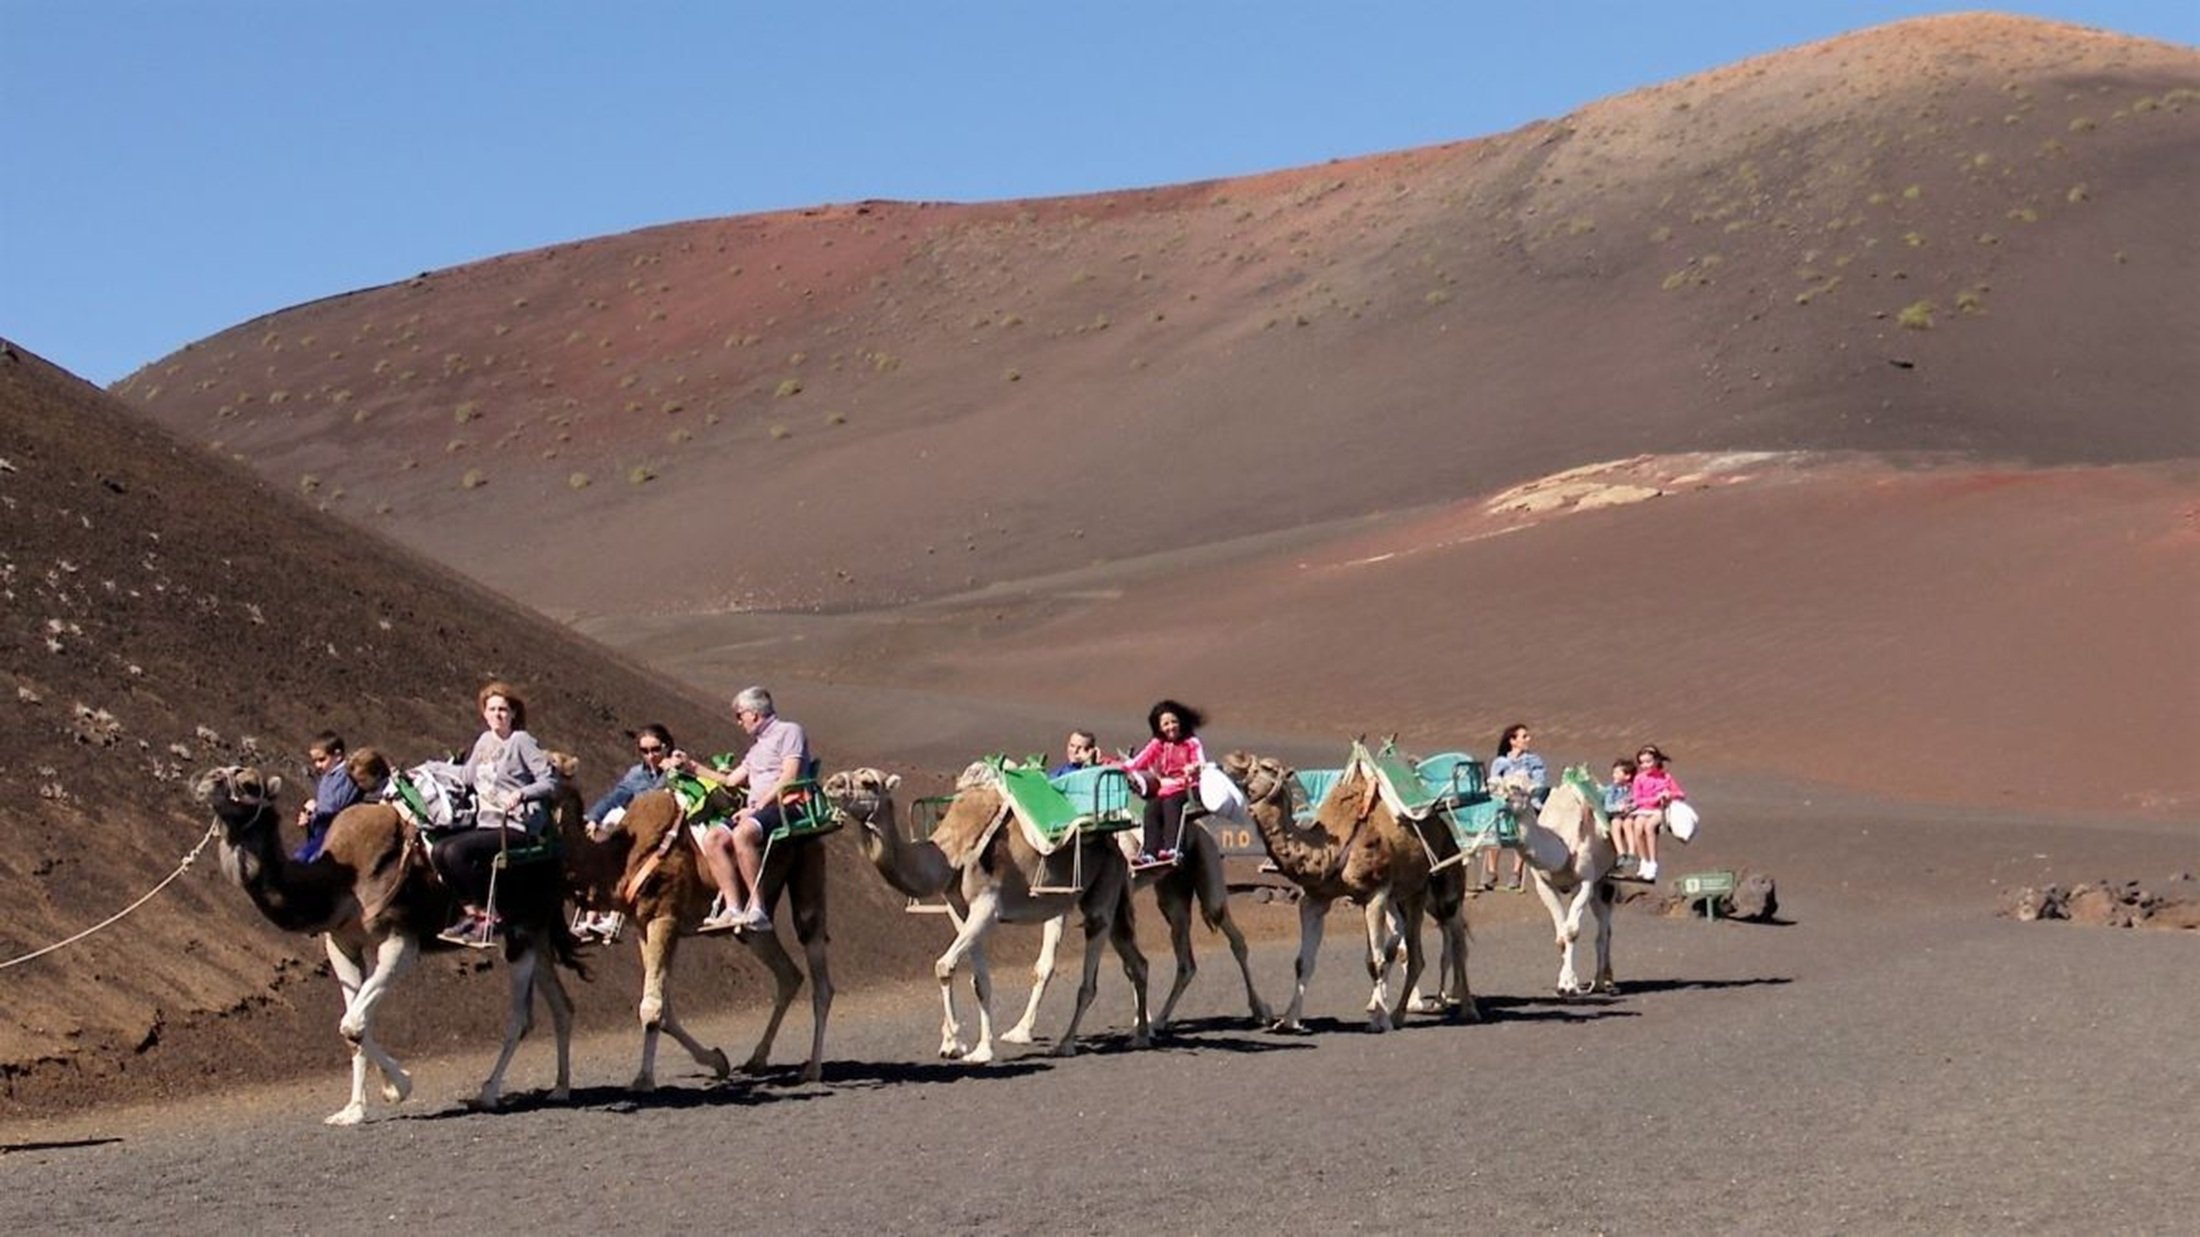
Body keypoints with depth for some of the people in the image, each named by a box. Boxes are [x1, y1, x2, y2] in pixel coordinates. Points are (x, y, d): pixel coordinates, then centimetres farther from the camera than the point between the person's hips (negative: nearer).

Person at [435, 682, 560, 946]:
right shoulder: (484, 741, 17)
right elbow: (468, 778, 24)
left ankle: (488, 915, -12)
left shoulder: (521, 741, -4)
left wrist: (521, 794, -23)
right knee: (438, 851, -14)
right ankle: (472, 911, -2)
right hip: (486, 824, 7)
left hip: (515, 827, -7)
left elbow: (550, 781, -10)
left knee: (456, 851, -25)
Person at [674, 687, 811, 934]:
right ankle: (733, 909, -28)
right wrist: (690, 766, 33)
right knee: (713, 837, -18)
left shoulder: (788, 731, 4)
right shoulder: (757, 747, 31)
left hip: (786, 805, -8)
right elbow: (730, 781, 33)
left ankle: (757, 909, -37)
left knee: (742, 833, -36)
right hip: (756, 810, 8)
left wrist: (757, 806, -14)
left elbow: (788, 778, -9)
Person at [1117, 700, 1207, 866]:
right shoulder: (1157, 744, 13)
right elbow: (1138, 762, 5)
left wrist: (1194, 768, -31)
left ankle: (1171, 848, -45)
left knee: (1170, 802, -34)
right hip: (1164, 788, 4)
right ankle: (1150, 852, -35)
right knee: (1151, 807, -26)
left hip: (1186, 787, -4)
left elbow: (1201, 763, -8)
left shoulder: (1191, 743, 5)